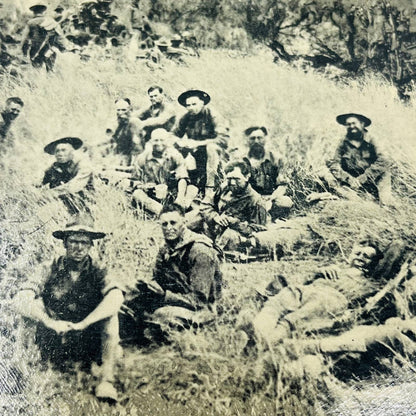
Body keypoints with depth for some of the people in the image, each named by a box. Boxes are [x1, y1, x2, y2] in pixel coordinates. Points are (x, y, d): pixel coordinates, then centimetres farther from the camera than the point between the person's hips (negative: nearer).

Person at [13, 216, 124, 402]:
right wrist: (51, 323, -27)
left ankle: (106, 377, -21)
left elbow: (116, 296, -25)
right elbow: (21, 299, -18)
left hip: (89, 344, 0)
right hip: (55, 347, 0)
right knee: (35, 303, -15)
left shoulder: (97, 272, -4)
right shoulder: (49, 270, -4)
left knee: (109, 310, -22)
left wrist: (82, 324, -31)